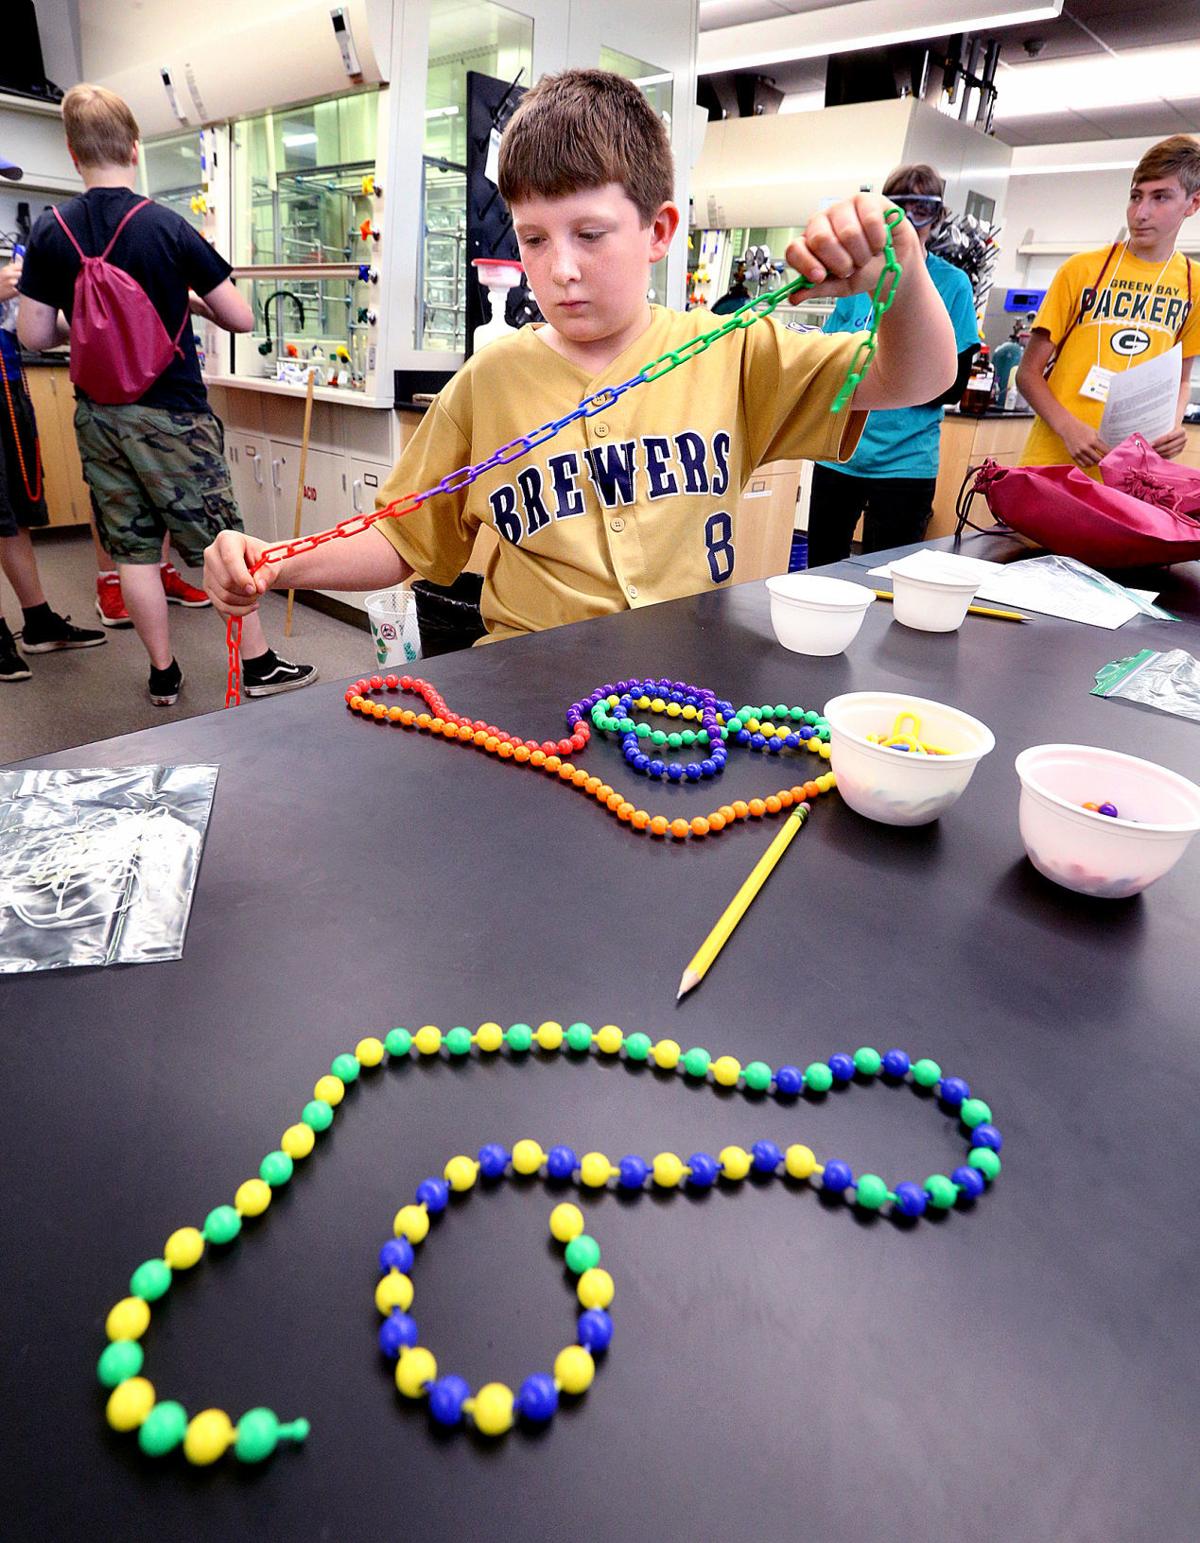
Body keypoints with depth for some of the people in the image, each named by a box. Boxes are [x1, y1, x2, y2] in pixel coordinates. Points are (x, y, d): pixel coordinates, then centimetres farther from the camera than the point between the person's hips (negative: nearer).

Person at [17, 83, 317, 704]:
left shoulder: (49, 233, 1)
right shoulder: (168, 228, -10)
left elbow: (33, 334, 3)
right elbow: (240, 319, -7)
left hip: (96, 414, 4)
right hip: (170, 413, -4)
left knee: (133, 548, 9)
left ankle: (163, 675, 17)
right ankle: (259, 663, 9)